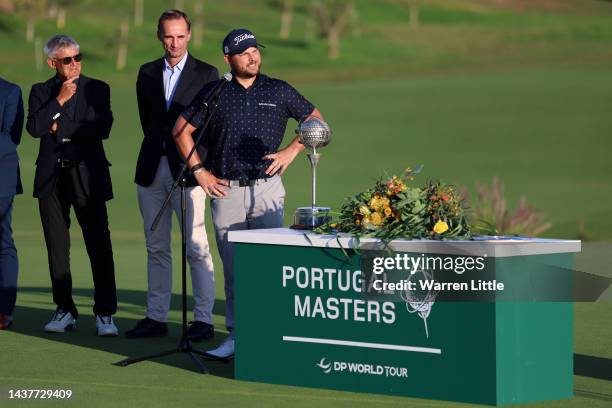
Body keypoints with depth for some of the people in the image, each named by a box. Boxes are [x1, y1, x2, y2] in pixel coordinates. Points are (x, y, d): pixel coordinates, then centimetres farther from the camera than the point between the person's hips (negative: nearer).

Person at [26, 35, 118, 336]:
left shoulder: (97, 89, 6)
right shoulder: (40, 92, 10)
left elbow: (102, 128, -8)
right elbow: (34, 128, -5)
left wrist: (61, 129, -7)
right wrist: (59, 100, -12)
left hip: (87, 176, -2)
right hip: (51, 178, 3)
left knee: (99, 246, -8)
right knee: (57, 247, 6)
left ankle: (105, 313, -6)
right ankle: (65, 310, 15)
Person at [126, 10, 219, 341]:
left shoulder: (207, 74, 1)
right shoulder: (147, 73, 12)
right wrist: (160, 146, 13)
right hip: (152, 170, 4)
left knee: (196, 247, -7)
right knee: (156, 247, 9)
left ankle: (203, 319, -4)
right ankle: (156, 317, 14)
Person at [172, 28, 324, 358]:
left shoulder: (279, 92, 5)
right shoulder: (215, 94, 6)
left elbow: (315, 121, 12)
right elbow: (181, 130, 12)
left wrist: (291, 151, -1)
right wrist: (199, 171, 5)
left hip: (266, 188, -1)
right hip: (226, 192, 1)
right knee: (233, 267, 4)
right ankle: (236, 334, 9)